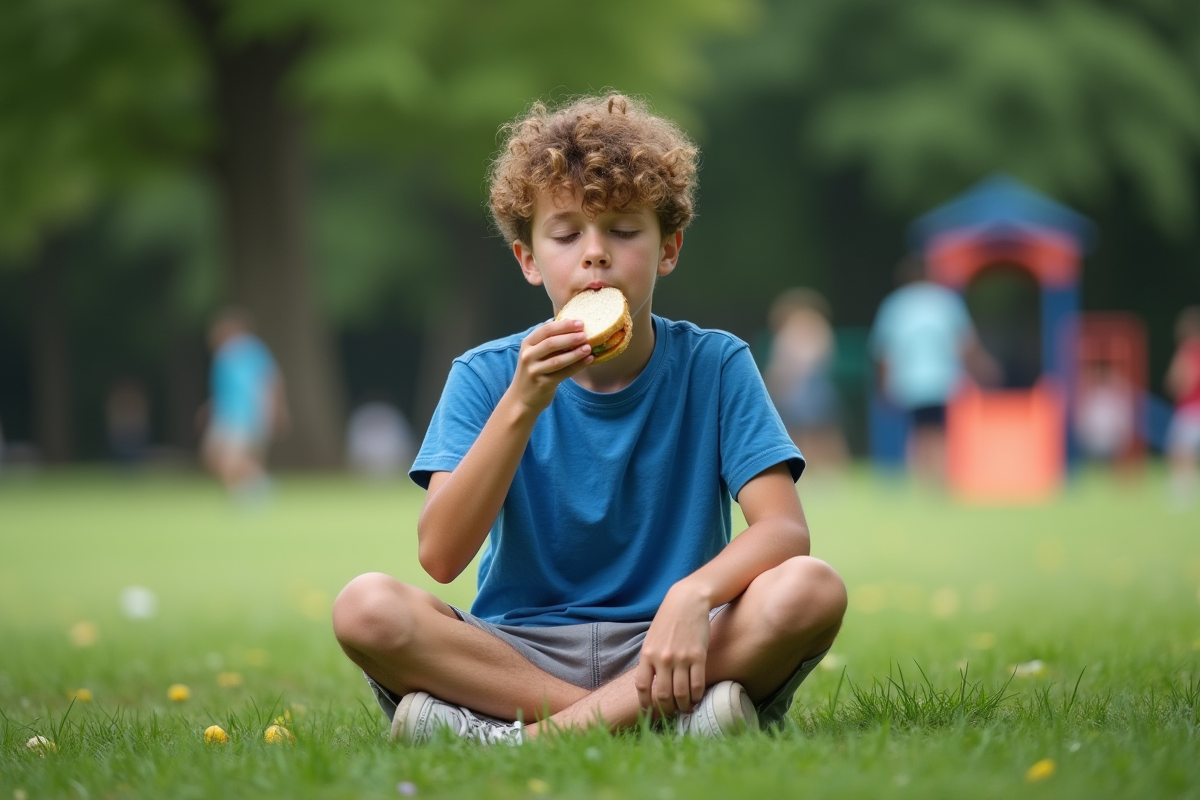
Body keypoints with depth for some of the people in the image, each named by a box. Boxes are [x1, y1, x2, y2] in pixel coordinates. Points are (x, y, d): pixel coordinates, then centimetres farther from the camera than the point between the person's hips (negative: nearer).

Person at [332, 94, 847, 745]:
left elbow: (783, 529, -12)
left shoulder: (714, 367, 0)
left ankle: (510, 732, -28)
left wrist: (692, 594, -32)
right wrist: (521, 407, -23)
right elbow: (440, 556, -12)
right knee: (365, 607, -26)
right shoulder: (489, 376, 0)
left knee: (813, 590, -28)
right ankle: (664, 715, -26)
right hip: (517, 651, 1)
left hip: (659, 649, 0)